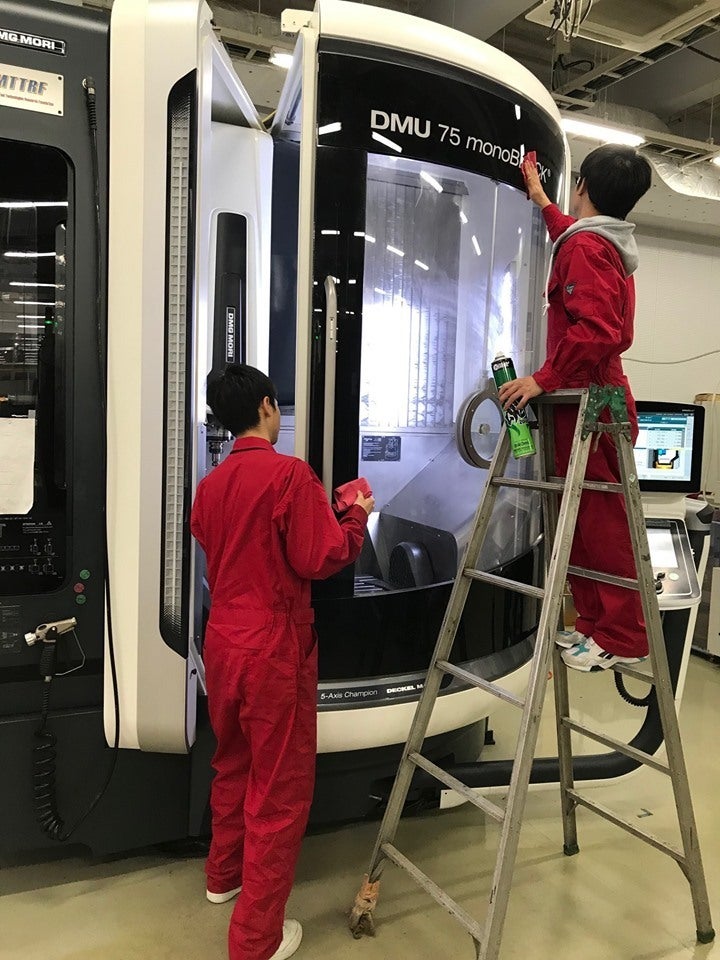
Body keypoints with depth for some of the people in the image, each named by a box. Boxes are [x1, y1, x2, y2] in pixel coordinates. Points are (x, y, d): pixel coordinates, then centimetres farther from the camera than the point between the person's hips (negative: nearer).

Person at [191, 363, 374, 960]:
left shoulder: (210, 484, 5)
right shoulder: (289, 473, -16)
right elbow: (320, 559, -16)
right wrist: (357, 516, 1)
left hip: (223, 642, 8)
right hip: (274, 648, -7)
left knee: (233, 764, 25)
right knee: (279, 787, 6)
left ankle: (224, 875, 45)